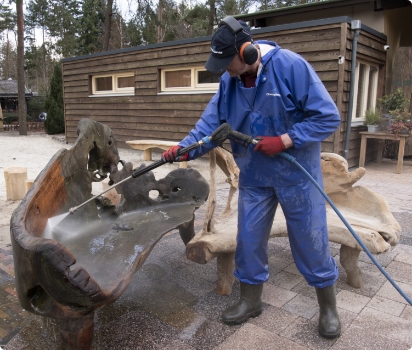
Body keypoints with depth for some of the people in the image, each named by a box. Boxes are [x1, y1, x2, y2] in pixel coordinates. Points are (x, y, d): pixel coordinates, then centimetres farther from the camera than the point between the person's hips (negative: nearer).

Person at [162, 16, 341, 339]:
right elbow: (211, 123, -2)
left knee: (311, 241, 7)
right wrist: (185, 149, -18)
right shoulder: (229, 80, -3)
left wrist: (284, 140, -24)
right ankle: (250, 300, 32)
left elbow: (328, 117, -17)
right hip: (254, 176, 5)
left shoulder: (291, 66, -19)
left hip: (297, 174, -4)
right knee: (249, 239, 10)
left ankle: (328, 308, 30)